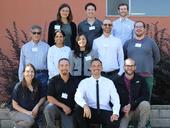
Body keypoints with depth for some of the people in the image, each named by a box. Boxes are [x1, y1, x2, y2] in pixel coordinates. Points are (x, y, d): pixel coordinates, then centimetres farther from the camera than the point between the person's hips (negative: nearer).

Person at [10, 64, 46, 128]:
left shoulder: (37, 84, -5)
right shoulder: (18, 86, -15)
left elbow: (43, 97, 2)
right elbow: (15, 105, -11)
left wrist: (37, 106, -17)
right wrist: (27, 112, -20)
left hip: (33, 111, 4)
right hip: (17, 112, -4)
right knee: (30, 120, -33)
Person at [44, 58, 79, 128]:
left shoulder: (75, 81, -2)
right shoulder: (53, 80, -4)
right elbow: (49, 98, -9)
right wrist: (63, 106, -19)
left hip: (69, 110, 1)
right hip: (56, 106, -1)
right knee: (49, 108, -32)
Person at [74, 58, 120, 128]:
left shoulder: (109, 82, 8)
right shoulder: (84, 82, 5)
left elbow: (115, 100, 4)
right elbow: (78, 97, -11)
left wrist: (115, 113, -16)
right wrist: (85, 106, -34)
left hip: (105, 112, 0)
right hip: (90, 111, 1)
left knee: (115, 122, -32)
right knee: (79, 110, -31)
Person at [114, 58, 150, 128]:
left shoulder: (140, 79, 0)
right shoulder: (118, 81, -2)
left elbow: (146, 96, -8)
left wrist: (131, 105, -18)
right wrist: (122, 109, -15)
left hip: (137, 110, 2)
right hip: (124, 112, -2)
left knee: (145, 104, -30)